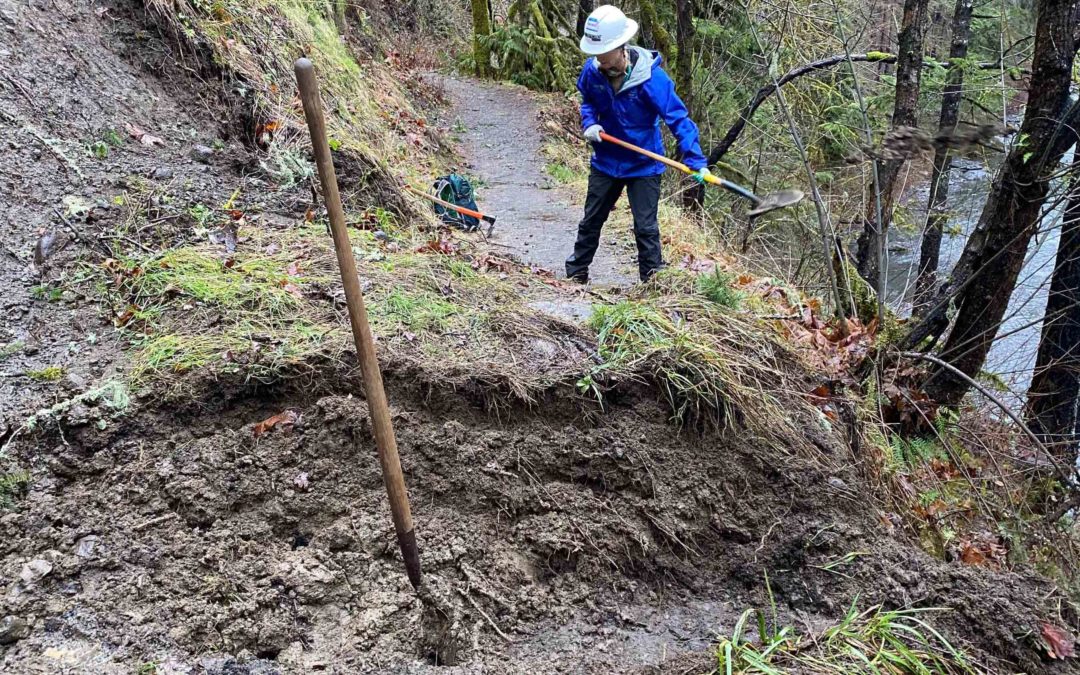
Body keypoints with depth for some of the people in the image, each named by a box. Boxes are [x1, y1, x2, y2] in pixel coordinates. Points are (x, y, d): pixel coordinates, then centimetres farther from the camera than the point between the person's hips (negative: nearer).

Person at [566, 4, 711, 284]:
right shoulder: (593, 70, -13)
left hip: (643, 165, -4)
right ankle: (575, 272, 35)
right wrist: (589, 123, -11)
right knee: (591, 221, 17)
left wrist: (695, 161, -32)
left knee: (646, 228, -2)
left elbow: (678, 119, -24)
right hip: (605, 161, 4)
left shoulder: (651, 77, -26)